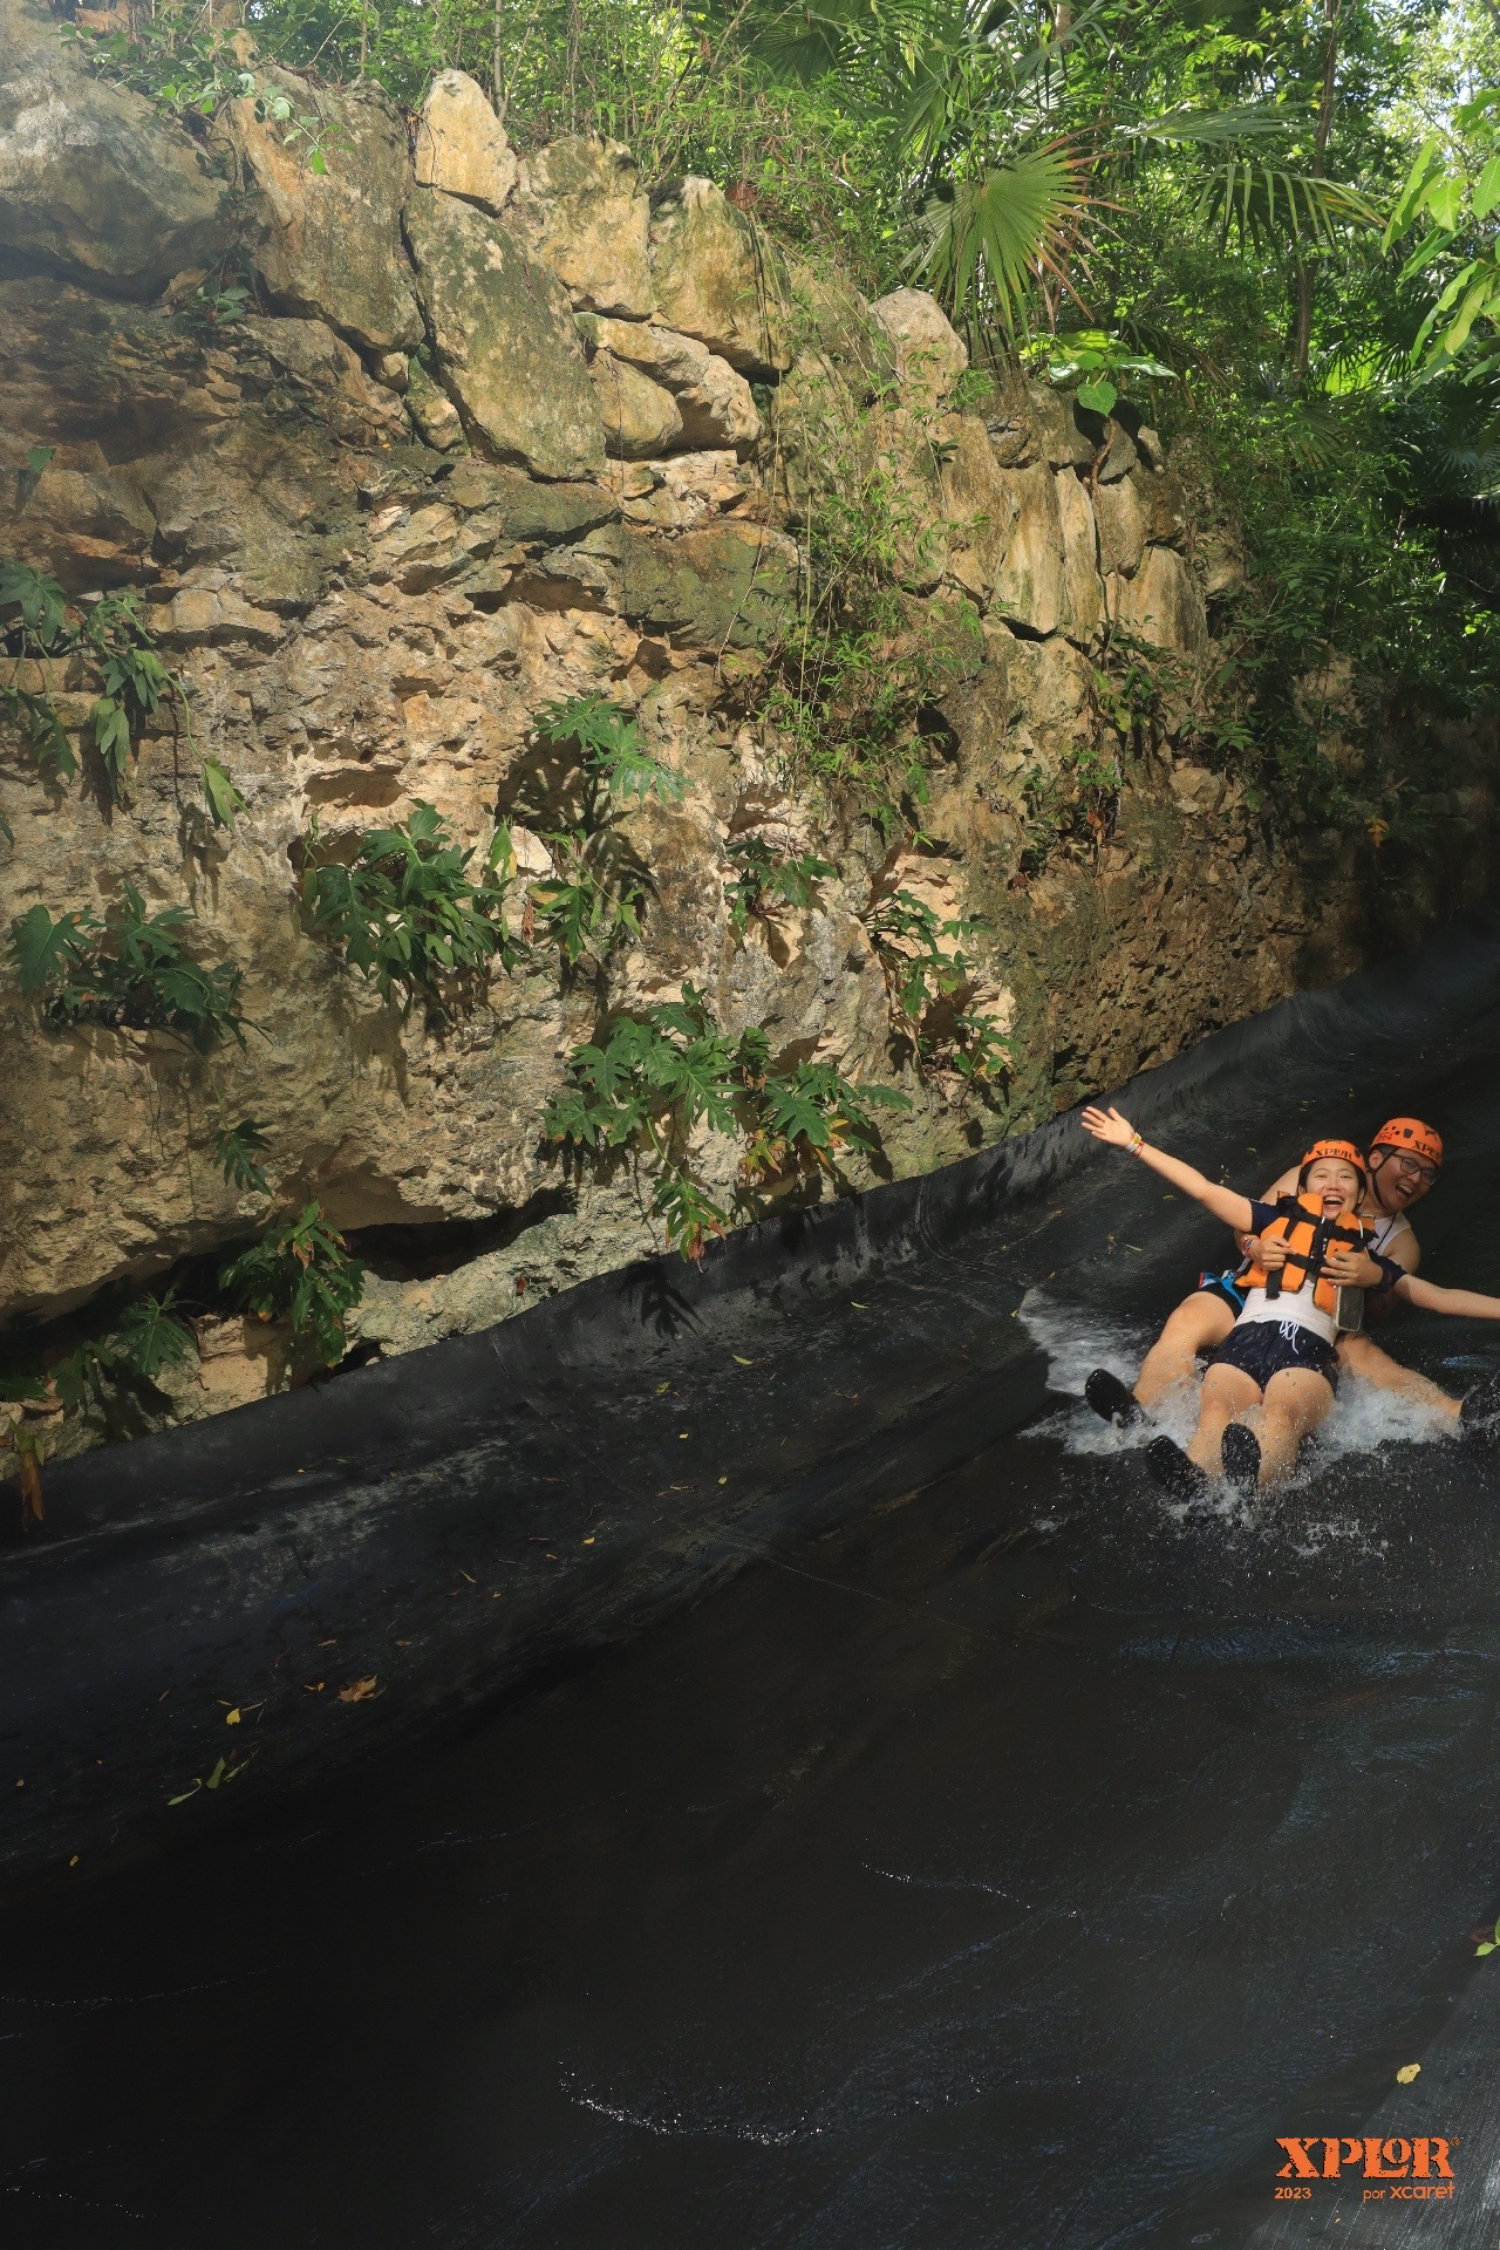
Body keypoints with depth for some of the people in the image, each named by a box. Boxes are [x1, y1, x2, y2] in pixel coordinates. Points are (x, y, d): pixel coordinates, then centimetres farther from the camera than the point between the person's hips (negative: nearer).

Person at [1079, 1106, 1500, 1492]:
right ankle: (1191, 1477, -66)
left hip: (1310, 1348, 0)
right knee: (1215, 1413, -36)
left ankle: (1249, 1483, -70)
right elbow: (1203, 1189, 26)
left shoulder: (1364, 1254, 32)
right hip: (1246, 1336, 1)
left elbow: (1438, 1296, 30)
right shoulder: (1279, 1219, 31)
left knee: (1280, 1416, -39)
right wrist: (1134, 1143, 21)